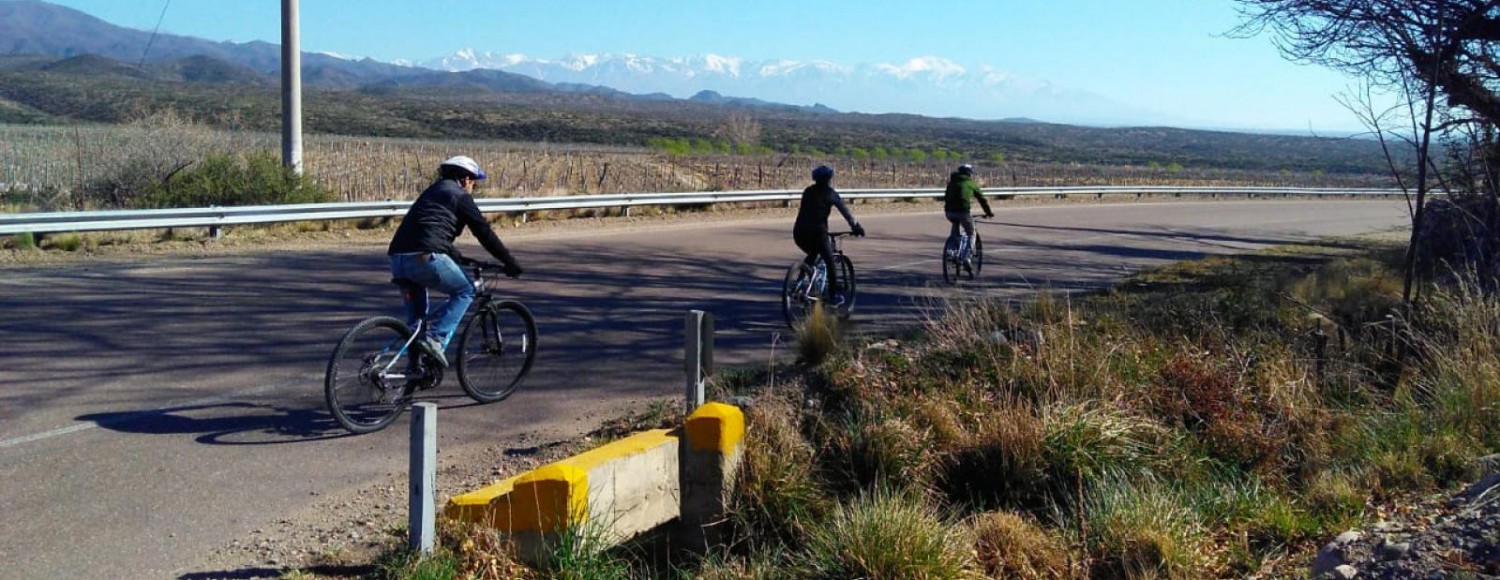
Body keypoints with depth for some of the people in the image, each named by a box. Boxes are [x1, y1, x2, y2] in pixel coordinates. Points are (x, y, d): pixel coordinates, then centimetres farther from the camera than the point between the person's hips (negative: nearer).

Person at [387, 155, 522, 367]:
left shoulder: (432, 191, 30)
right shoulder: (459, 195, 6)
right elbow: (484, 232, 6)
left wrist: (460, 258, 46)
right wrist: (510, 263, 12)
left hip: (397, 257, 8)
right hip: (424, 258, -8)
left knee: (415, 317, 20)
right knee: (465, 291, 10)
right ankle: (435, 338, -5)